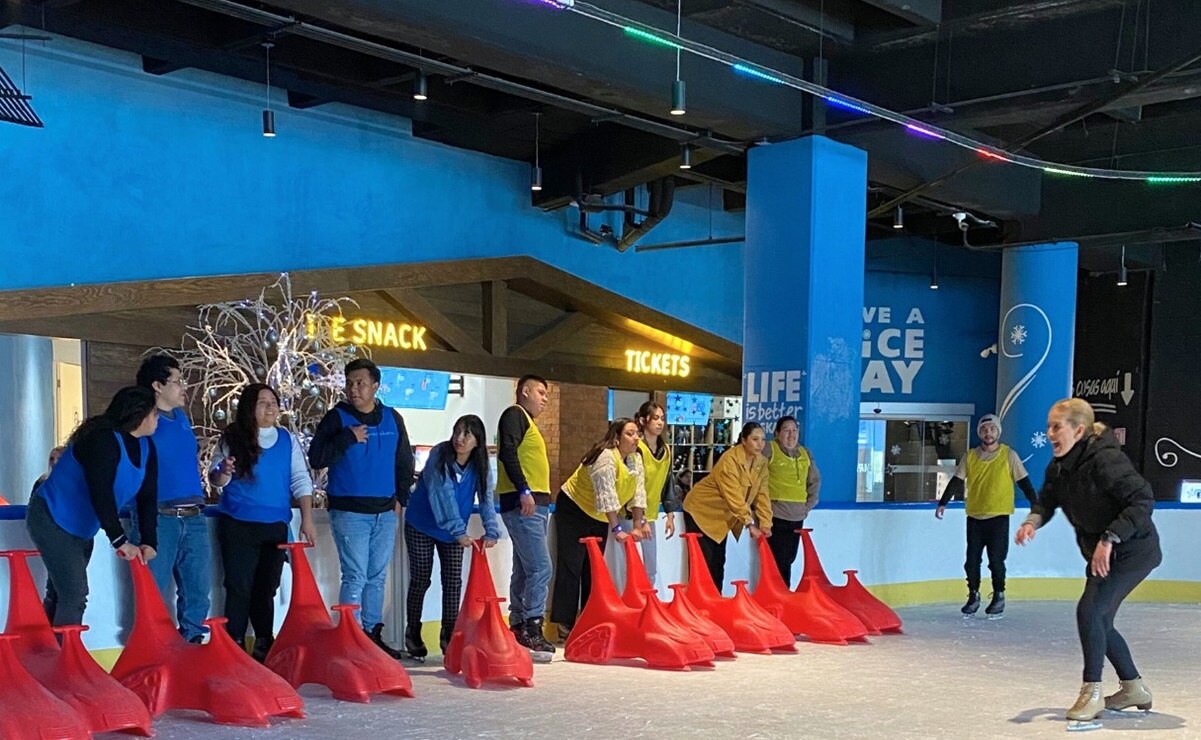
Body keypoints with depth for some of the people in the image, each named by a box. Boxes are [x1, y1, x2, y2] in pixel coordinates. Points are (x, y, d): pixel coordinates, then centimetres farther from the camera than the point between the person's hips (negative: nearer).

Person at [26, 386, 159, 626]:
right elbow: (100, 494, -34)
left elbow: (147, 498, -5)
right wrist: (120, 541, -36)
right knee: (74, 595, -14)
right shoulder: (102, 440, -26)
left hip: (82, 529, 9)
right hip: (51, 520, -9)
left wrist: (149, 542, -16)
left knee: (59, 595, 15)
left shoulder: (146, 447, -1)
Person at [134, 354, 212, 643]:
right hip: (158, 518, -7)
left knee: (198, 589, 10)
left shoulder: (183, 418, 16)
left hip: (193, 518, 7)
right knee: (154, 593, -2)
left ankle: (192, 646, 20)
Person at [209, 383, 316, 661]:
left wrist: (307, 519, -3)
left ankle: (265, 646, 21)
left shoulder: (288, 440, 5)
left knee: (266, 587, 10)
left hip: (275, 525, 2)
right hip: (237, 525, -2)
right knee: (239, 586, -2)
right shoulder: (232, 438, -1)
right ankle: (234, 645, 6)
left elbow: (300, 480, 4)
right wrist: (224, 472, -23)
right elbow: (216, 479, 0)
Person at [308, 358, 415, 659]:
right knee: (355, 576, -8)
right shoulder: (337, 418, -3)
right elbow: (315, 459, -12)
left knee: (377, 577, 11)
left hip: (385, 512, 5)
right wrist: (348, 438, -18)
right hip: (349, 512, -5)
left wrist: (400, 497, 11)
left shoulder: (392, 419, 9)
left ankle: (373, 633, 19)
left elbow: (405, 463, 18)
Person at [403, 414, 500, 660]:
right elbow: (444, 496, -32)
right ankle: (412, 635, 16)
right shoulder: (439, 456, -23)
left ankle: (449, 635, 9)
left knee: (453, 582, 0)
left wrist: (491, 532, -32)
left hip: (454, 532, 4)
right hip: (421, 527, -4)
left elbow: (485, 499, -16)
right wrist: (459, 532, -42)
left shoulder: (479, 465, -9)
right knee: (420, 580, 2)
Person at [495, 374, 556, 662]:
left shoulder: (527, 421, 24)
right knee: (540, 567, -15)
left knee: (524, 570, 11)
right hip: (523, 504, -10)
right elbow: (507, 452, -18)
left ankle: (518, 629, 15)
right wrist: (524, 490, -24)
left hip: (534, 504, 10)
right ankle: (532, 632, -16)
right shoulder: (515, 414, -4)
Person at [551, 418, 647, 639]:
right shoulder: (605, 457, -27)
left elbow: (638, 492, -2)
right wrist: (617, 529, -32)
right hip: (574, 510, -8)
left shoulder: (636, 459, -2)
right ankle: (565, 625, -11)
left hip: (600, 518, 8)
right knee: (571, 567, -10)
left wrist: (638, 525, -7)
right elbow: (606, 496, -32)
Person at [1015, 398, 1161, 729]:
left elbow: (1142, 499, -30)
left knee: (1090, 610, -19)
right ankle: (1134, 688, 32)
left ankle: (1092, 692, -8)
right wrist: (1032, 521, -13)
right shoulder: (1059, 466, 0)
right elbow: (1047, 500, 10)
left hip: (1132, 551, -9)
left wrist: (1109, 539, -33)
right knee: (1099, 621, 14)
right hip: (1100, 553, 9)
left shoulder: (1105, 459, -26)